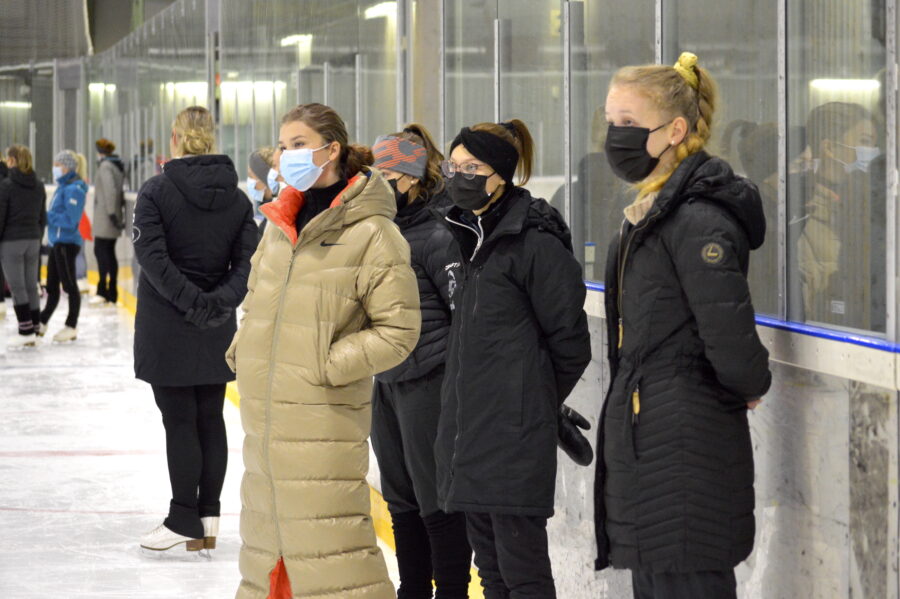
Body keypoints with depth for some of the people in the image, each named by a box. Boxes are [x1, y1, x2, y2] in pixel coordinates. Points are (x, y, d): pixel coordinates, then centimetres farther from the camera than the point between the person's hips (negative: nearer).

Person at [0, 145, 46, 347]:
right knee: (31, 287, 8)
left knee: (17, 287, -3)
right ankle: (33, 332, 9)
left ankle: (26, 330, -6)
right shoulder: (38, 186, 7)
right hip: (33, 240, 6)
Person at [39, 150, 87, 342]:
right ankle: (41, 324, 26)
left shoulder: (74, 189, -15)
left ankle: (71, 327, 7)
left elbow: (69, 220, -21)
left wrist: (47, 217, -15)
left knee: (69, 286, 0)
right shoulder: (62, 187, 14)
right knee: (51, 287, 17)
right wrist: (49, 217, 2)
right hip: (57, 242, 10)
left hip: (67, 243, -10)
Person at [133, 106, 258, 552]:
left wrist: (191, 300, -18)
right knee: (211, 420, 11)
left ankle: (184, 520, 4)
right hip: (218, 331, 4)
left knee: (179, 422, 0)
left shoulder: (155, 191, -10)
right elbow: (246, 260, -3)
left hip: (167, 326, -4)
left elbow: (153, 255, -18)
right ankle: (208, 516, 15)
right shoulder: (235, 197, 3)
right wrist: (219, 301, -12)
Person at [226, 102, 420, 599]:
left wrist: (327, 365, -14)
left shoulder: (372, 232, -11)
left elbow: (398, 330, -11)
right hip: (263, 409, 8)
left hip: (325, 418, -8)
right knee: (268, 530, 16)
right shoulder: (281, 222, 11)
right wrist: (242, 352, 12)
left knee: (328, 539, -9)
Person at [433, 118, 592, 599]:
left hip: (515, 434, -9)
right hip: (468, 431, 9)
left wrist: (535, 400, 1)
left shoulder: (536, 242, -13)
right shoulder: (472, 238, 14)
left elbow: (570, 342, -10)